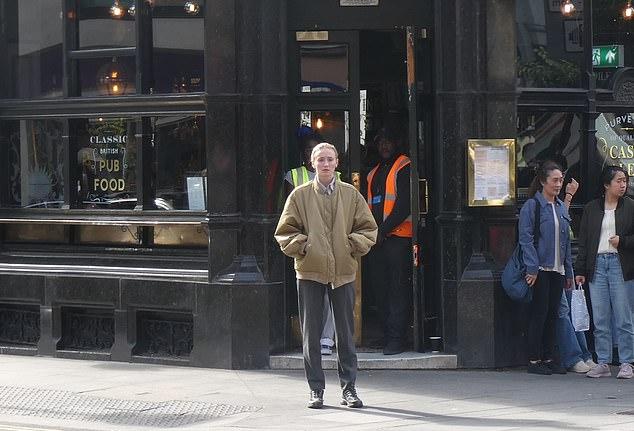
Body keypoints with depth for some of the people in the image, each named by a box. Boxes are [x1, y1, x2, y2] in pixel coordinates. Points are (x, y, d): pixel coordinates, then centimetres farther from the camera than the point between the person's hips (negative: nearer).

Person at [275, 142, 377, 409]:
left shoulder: (351, 195, 6)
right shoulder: (300, 195, 3)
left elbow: (368, 229, 9)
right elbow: (285, 232, 5)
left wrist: (352, 245, -5)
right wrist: (302, 246, -8)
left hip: (343, 271, 1)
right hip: (309, 271, -1)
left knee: (346, 333, 5)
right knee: (311, 334, 2)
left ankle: (348, 388, 12)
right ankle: (316, 389, 9)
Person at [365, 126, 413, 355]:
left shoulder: (404, 167, -2)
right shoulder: (374, 173, 22)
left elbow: (404, 205, -11)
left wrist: (383, 231, -13)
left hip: (397, 236, -7)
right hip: (376, 237, 8)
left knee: (397, 288, -8)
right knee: (380, 288, 6)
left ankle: (395, 338, -10)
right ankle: (388, 334, 11)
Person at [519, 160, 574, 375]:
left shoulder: (562, 208, 14)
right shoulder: (531, 206, -7)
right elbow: (526, 239, -12)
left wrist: (569, 272, 15)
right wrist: (532, 268, -18)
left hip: (557, 270, 7)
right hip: (540, 270, -7)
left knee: (552, 315, 9)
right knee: (539, 315, -4)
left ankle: (548, 358, 15)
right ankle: (534, 361, 1)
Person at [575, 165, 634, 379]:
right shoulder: (591, 208, 11)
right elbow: (583, 241, 12)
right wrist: (580, 270, 8)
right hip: (597, 265, 3)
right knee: (600, 319, 5)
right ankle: (603, 363, 10)